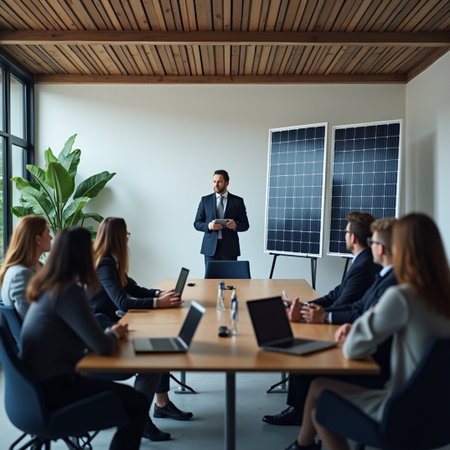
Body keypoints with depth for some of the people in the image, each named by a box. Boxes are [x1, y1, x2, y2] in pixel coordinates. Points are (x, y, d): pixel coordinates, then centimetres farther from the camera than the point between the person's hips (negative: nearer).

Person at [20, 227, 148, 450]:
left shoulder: (47, 287, 7)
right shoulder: (69, 292, -22)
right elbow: (102, 346, -22)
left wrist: (111, 332, 6)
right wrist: (114, 333, -1)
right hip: (53, 388, -10)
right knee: (138, 403, -7)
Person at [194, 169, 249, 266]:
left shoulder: (237, 201, 6)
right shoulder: (205, 200, 9)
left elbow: (245, 225, 6)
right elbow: (197, 223, 7)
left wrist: (235, 225, -16)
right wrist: (208, 226, -13)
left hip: (229, 249, -1)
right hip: (211, 247, 1)